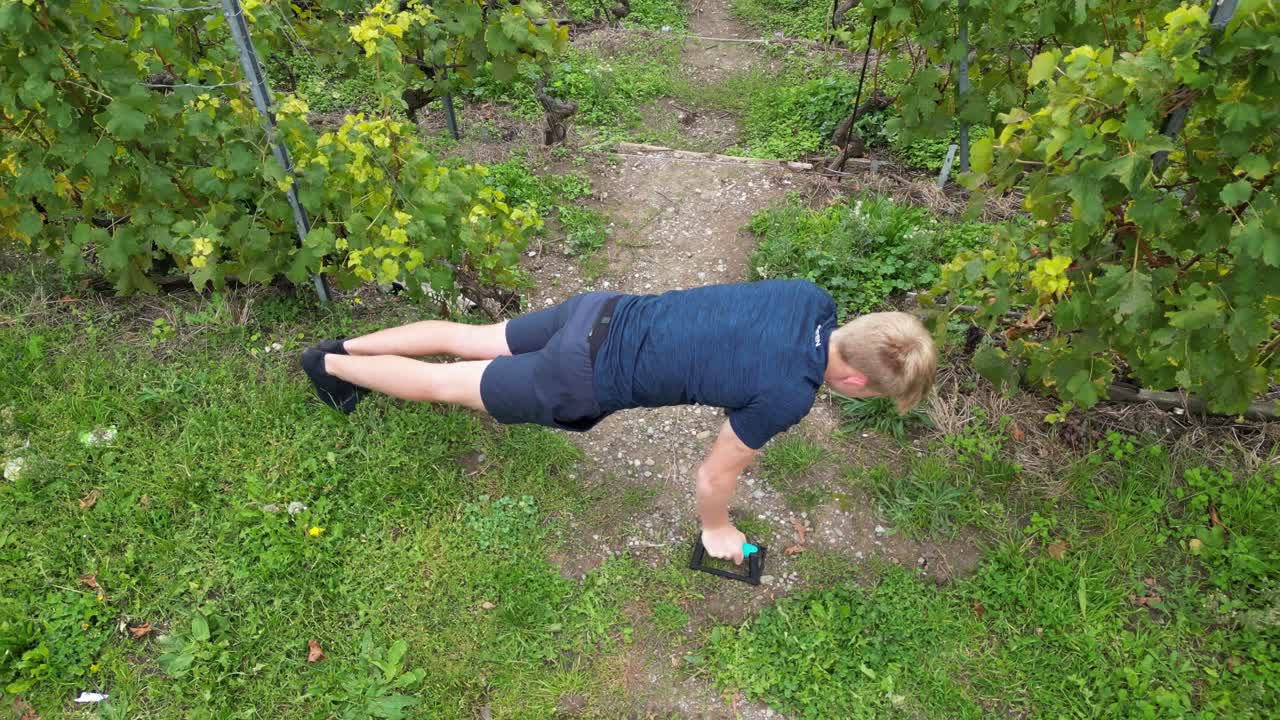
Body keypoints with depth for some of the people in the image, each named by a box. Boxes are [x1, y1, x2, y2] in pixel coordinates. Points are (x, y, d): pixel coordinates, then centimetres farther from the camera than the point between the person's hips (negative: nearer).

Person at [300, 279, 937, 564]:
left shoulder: (813, 298, -4)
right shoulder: (788, 396, -24)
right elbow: (713, 477, -10)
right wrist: (715, 529, 10)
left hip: (600, 315, 7)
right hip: (583, 382, -6)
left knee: (474, 340, 25)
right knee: (448, 384, 15)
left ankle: (345, 346, 42)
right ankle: (332, 366, 36)